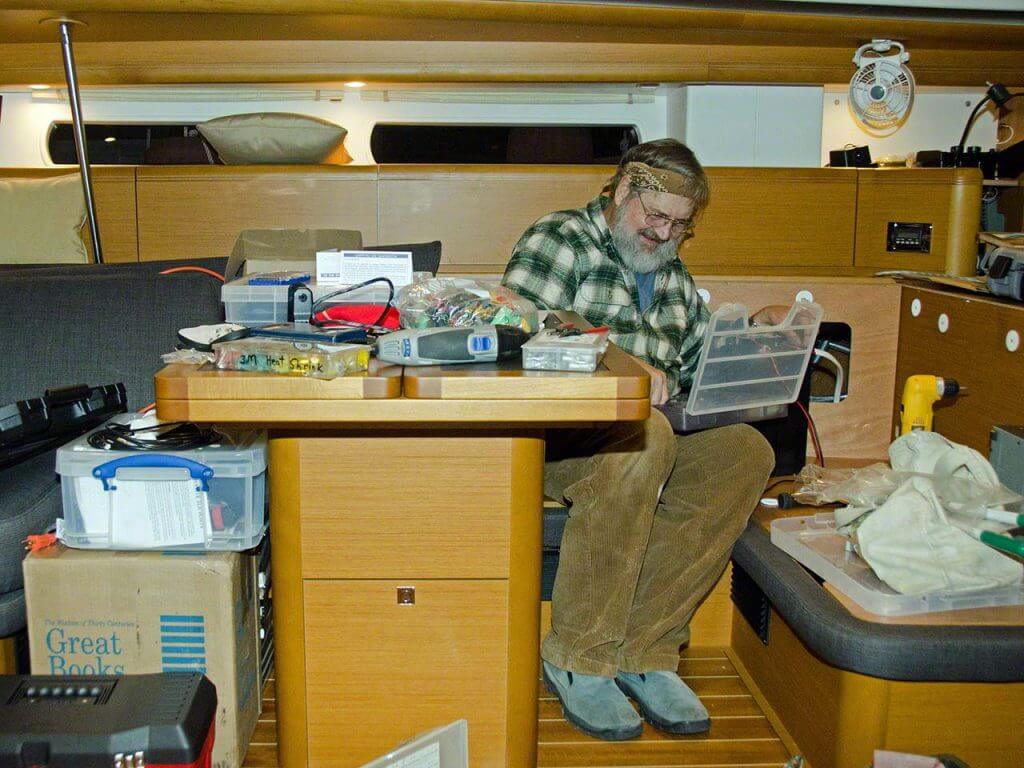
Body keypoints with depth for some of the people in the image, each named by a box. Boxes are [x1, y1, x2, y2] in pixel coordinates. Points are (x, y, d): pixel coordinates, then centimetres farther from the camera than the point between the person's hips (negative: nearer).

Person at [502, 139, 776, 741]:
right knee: (643, 436, -37)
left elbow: (700, 366, 29)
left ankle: (645, 648, -19)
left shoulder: (674, 277, 24)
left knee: (745, 450, -19)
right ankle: (578, 657, -23)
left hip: (647, 442, 7)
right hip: (550, 436, -7)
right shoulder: (561, 240, 2)